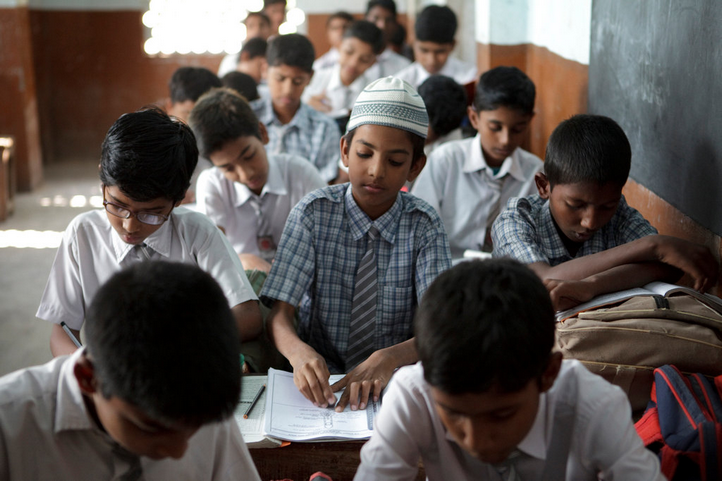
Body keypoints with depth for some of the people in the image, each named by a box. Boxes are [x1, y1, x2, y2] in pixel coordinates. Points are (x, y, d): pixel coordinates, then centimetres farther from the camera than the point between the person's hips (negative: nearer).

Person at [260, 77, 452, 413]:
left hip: (393, 381, 1)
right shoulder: (313, 213, -6)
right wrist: (299, 352, -36)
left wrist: (387, 359, -35)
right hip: (320, 378, -1)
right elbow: (279, 315, -12)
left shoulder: (424, 225, -5)